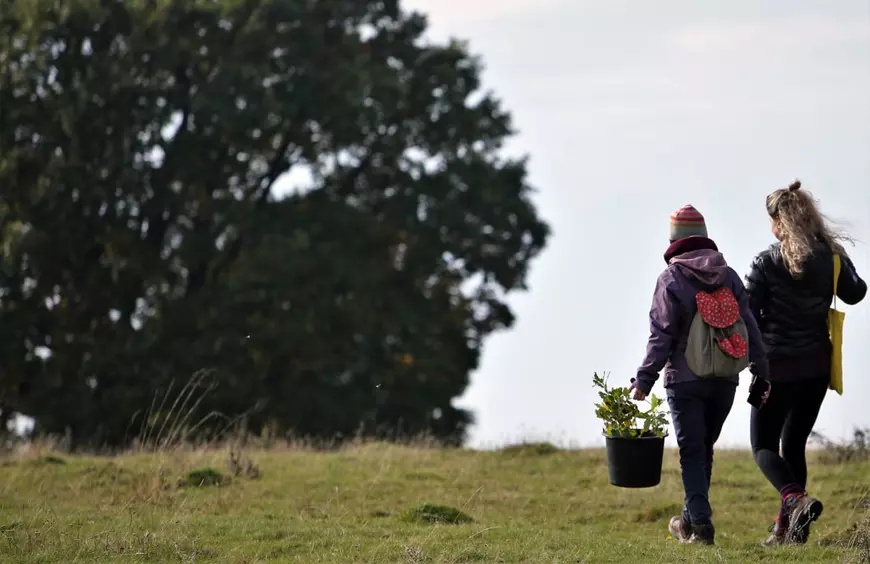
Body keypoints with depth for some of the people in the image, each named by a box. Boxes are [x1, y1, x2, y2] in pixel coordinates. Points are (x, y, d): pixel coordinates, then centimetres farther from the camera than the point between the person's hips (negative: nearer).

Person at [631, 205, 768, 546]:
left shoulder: (671, 279, -8)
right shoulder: (729, 277, 5)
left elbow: (661, 335, -11)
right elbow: (749, 328, 5)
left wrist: (644, 379, -6)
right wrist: (761, 373, 10)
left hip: (685, 381, -4)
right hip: (725, 381, 4)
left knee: (692, 452, -1)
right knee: (704, 450, 16)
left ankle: (701, 524, -8)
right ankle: (691, 519, 26)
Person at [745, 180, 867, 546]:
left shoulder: (767, 263, -13)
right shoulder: (831, 257, -1)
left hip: (777, 366, -5)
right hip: (816, 367, 5)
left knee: (763, 446, 5)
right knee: (794, 444, 16)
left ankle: (795, 499, -23)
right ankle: (786, 528, 12)